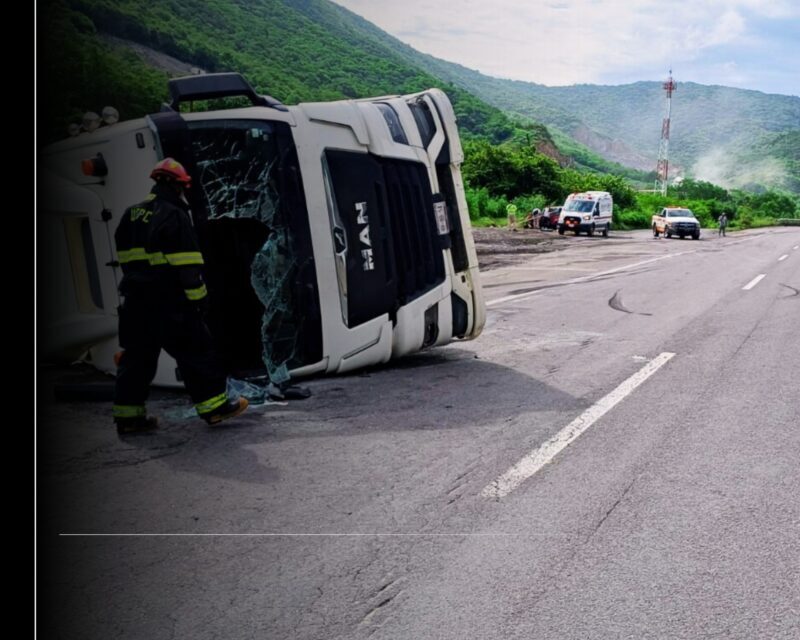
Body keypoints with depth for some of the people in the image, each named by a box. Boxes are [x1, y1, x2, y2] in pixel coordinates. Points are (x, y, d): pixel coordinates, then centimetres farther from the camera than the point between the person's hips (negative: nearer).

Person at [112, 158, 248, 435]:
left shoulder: (130, 216, 15)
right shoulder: (174, 216, -10)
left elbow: (126, 259, 18)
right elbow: (187, 265, -16)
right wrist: (198, 297, -12)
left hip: (135, 302, 8)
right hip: (169, 302, -7)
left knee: (137, 357, 12)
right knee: (195, 352, 1)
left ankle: (128, 416, 16)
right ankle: (214, 406, 5)